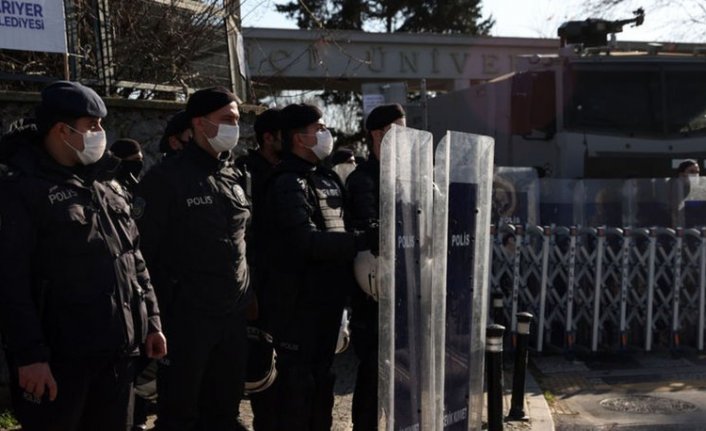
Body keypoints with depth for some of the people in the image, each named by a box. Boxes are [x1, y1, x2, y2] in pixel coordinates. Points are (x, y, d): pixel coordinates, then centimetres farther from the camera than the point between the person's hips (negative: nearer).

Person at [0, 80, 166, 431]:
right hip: (60, 358, -6)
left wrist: (151, 320, 13)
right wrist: (30, 355, -19)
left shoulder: (107, 185, 13)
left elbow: (134, 259, 17)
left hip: (118, 351, 7)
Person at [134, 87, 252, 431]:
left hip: (234, 313, 6)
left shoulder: (234, 177, 10)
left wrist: (249, 295, 14)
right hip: (186, 317, -6)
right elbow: (142, 250, -13)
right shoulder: (166, 178, -11)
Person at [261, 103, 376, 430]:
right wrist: (364, 240, -28)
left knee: (321, 378, 19)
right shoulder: (288, 183, -14)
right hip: (298, 302, -8)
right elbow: (308, 241, -26)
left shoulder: (328, 177, 14)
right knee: (296, 382, 1)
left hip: (329, 297, 8)